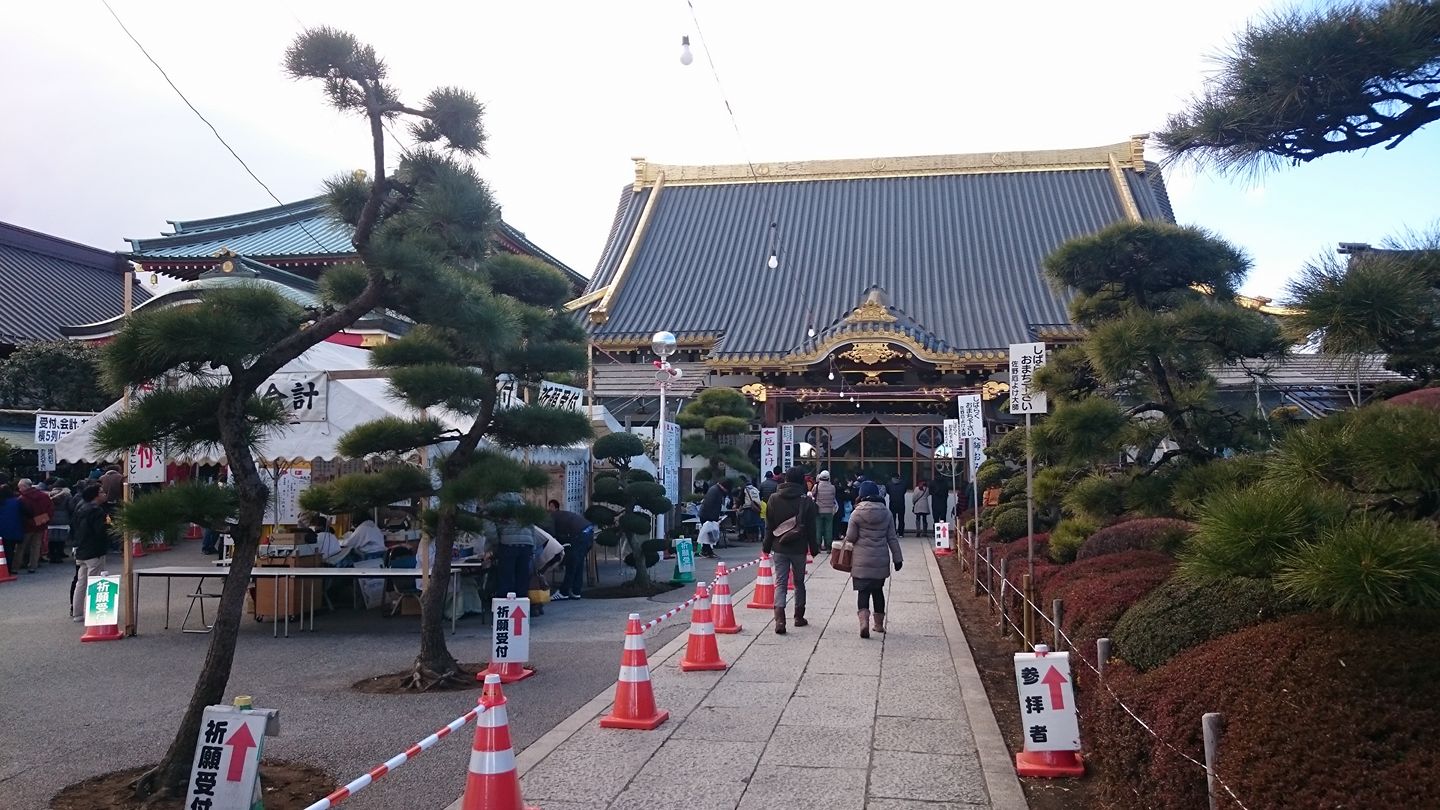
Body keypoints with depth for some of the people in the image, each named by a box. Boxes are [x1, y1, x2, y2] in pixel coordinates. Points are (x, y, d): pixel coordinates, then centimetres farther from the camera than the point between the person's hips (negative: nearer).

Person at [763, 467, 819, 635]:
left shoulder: (774, 499, -1)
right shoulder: (806, 501, -6)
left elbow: (768, 526, 3)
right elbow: (811, 529, -2)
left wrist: (767, 546, 11)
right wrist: (814, 548, 8)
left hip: (779, 548, 1)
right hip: (799, 549, -1)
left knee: (780, 583, 1)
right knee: (799, 583, 15)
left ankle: (779, 619, -16)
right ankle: (799, 617, 24)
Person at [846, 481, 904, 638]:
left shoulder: (857, 514, -8)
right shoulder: (886, 514, 2)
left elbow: (850, 538, -5)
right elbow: (892, 538, 4)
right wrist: (898, 558, 10)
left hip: (862, 561, -3)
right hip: (881, 560, 3)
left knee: (863, 591, -2)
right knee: (878, 590, 17)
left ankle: (864, 620, -24)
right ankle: (879, 624, 24)